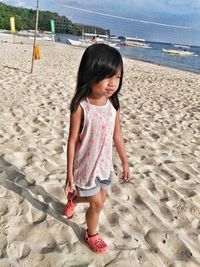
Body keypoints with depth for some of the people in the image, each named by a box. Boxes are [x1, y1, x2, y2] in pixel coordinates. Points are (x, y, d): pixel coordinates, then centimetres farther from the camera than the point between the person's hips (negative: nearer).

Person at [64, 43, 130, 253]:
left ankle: (73, 199, 56)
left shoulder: (113, 104, -8)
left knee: (100, 199, 23)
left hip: (104, 164, 5)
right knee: (97, 203, 9)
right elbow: (72, 141, -16)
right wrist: (69, 174, -12)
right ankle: (91, 234, 42)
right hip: (85, 165, -5)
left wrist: (124, 162, 10)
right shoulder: (80, 106, -23)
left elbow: (117, 135, 3)